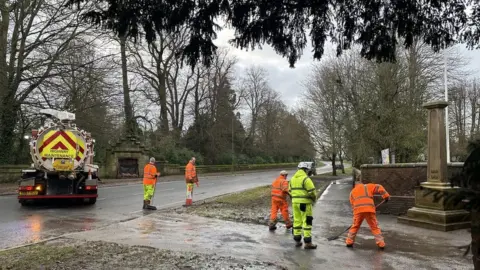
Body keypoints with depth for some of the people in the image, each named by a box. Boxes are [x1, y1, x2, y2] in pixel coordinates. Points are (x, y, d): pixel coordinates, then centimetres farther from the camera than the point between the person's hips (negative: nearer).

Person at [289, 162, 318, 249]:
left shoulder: (293, 178, 10)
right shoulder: (306, 178, -13)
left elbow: (290, 191, 15)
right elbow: (312, 191, -16)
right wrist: (314, 198, 2)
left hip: (295, 202, 7)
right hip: (305, 203, -7)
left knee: (297, 221, 13)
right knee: (307, 221, -2)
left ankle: (297, 241, 19)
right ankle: (307, 242, -1)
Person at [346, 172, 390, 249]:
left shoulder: (352, 192, 26)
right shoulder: (367, 186, 20)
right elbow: (379, 187, 10)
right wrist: (386, 196, 13)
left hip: (358, 210, 1)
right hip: (369, 210, -1)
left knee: (355, 227, 17)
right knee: (375, 227, 9)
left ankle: (349, 242, 18)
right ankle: (381, 244, 7)